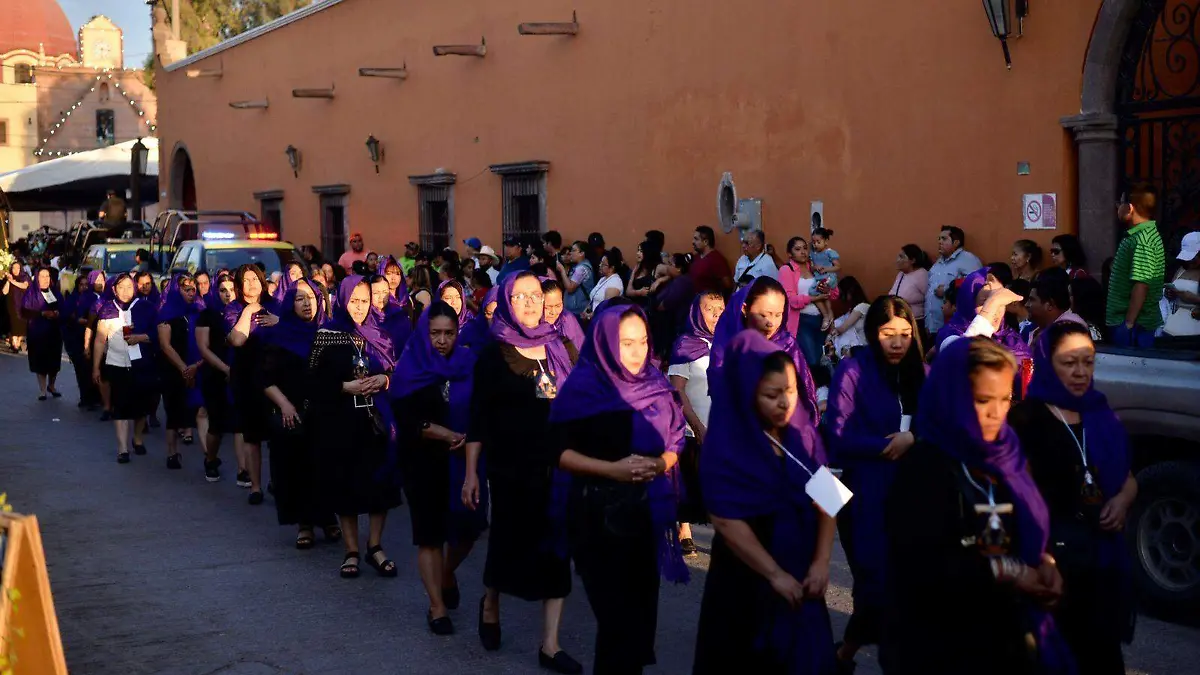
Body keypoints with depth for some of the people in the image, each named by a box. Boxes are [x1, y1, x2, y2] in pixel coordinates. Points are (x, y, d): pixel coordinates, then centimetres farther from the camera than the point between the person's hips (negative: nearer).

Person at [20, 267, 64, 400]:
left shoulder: (55, 293, 11)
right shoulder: (31, 294, -1)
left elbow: (64, 309, 10)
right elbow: (25, 312, -11)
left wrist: (58, 313, -12)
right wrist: (42, 313, -20)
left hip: (55, 332, 3)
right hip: (38, 332, -3)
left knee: (54, 360, 7)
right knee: (40, 361, -2)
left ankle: (51, 386, 27)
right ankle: (42, 390, 7)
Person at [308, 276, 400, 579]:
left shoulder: (380, 334, 7)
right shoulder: (327, 335, -1)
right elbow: (313, 381, -4)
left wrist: (383, 380, -8)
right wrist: (345, 387, -16)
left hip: (376, 418, 2)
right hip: (340, 421, -2)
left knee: (380, 482, 0)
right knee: (345, 483, 4)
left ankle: (375, 546, 14)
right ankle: (351, 551, 16)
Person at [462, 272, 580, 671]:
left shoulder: (563, 349, 6)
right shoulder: (494, 355, -2)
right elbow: (479, 417, -2)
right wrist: (471, 473, -5)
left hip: (561, 465, 3)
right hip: (512, 467, -3)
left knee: (557, 548, 3)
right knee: (512, 543, 5)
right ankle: (490, 606, 37)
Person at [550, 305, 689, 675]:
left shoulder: (656, 384, 5)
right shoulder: (582, 387, -9)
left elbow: (674, 443, 9)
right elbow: (559, 450, -10)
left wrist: (661, 463, -12)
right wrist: (611, 469, -21)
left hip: (648, 509, 4)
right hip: (600, 512, -4)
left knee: (642, 606, 6)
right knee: (617, 610, -4)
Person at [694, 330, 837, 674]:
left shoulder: (804, 433, -1)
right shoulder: (726, 446, -15)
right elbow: (727, 521, -18)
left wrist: (821, 561, -11)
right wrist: (774, 574, -17)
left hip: (802, 571, 4)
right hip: (747, 578, -4)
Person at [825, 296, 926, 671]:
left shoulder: (922, 372, 8)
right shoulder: (853, 370, -7)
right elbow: (838, 436, -13)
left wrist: (913, 440, -11)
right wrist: (891, 444, -14)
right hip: (865, 495, -4)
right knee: (877, 582, -6)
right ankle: (845, 653, 19)